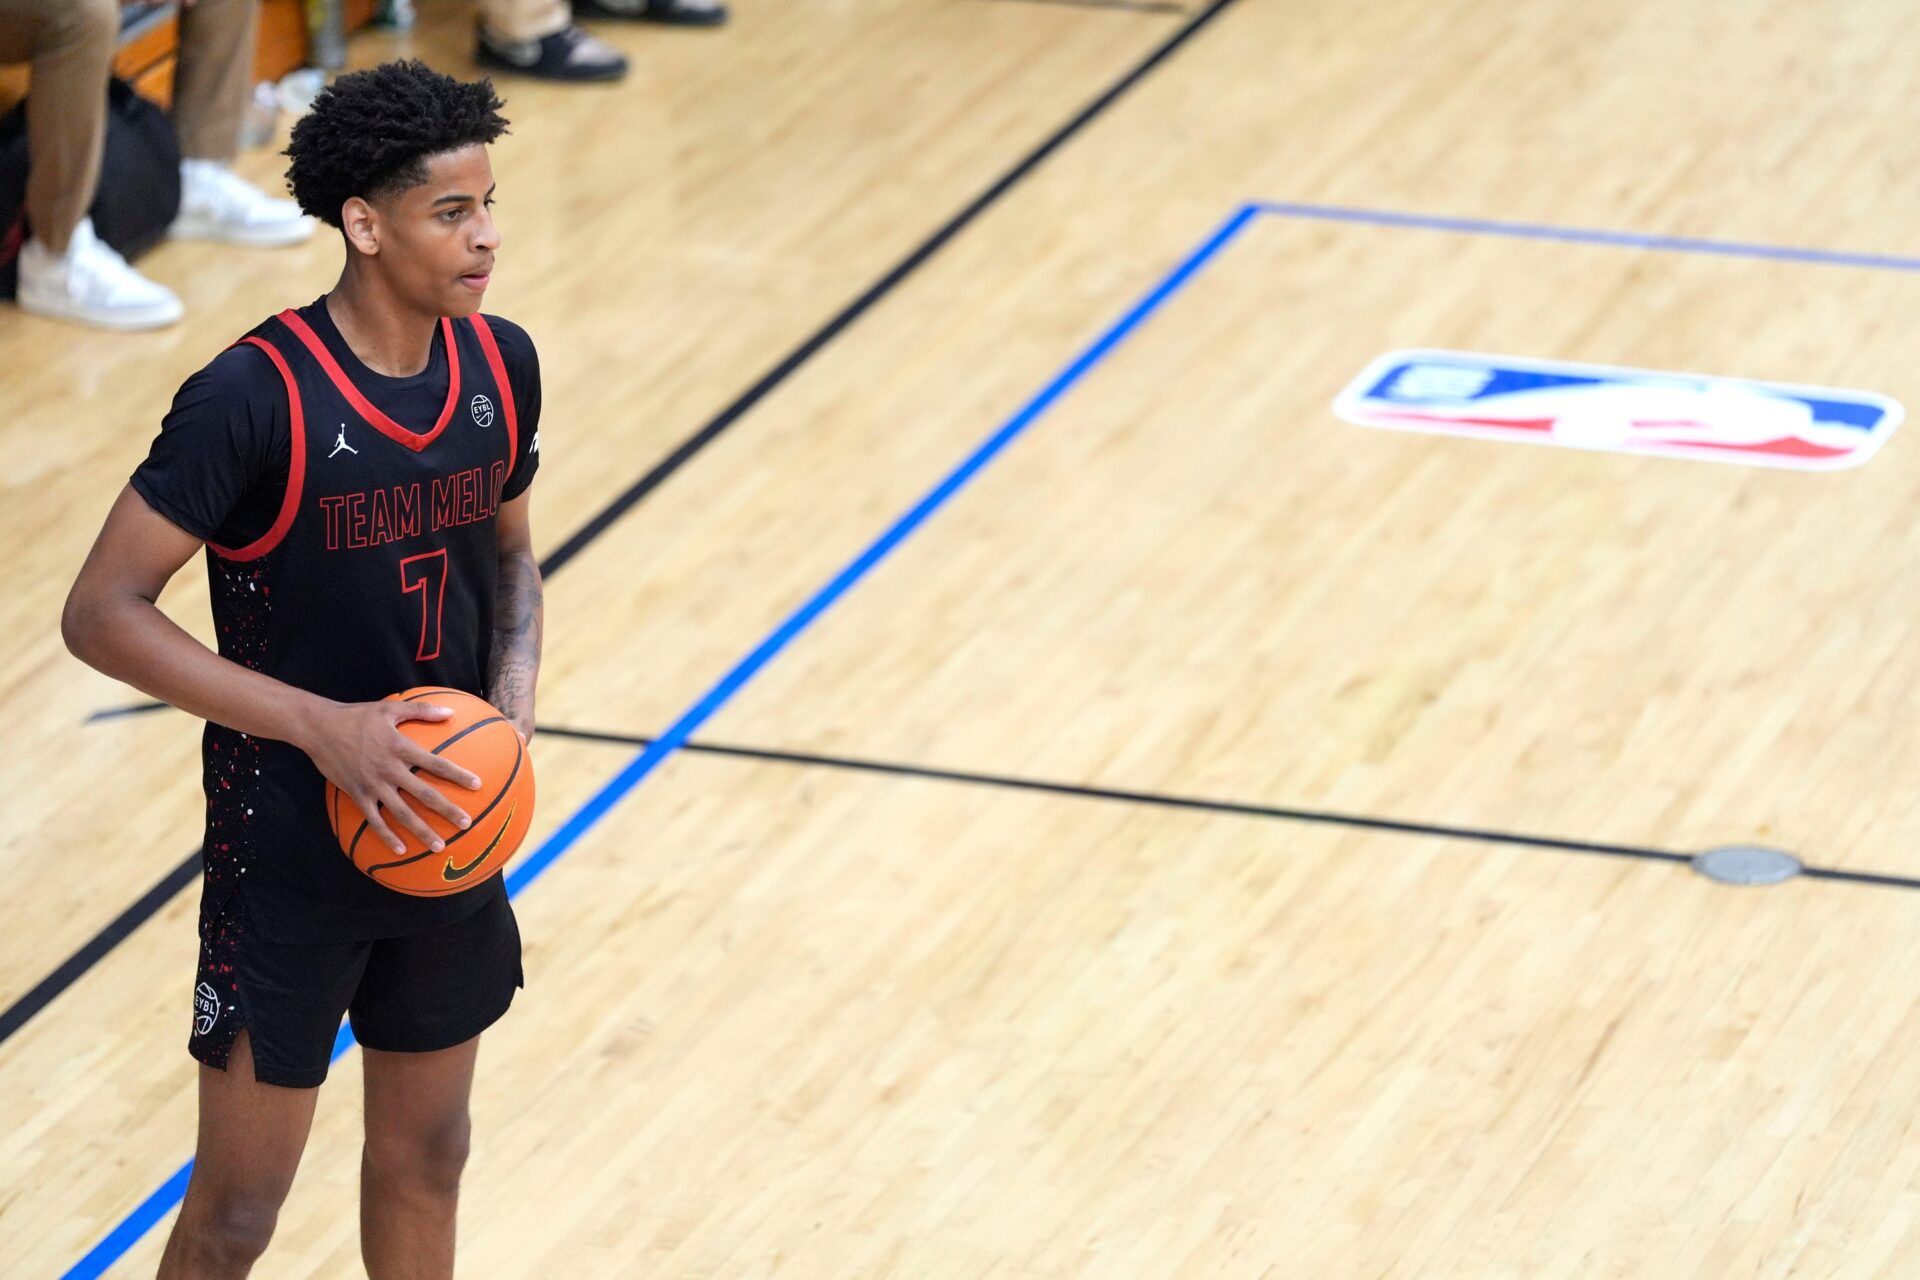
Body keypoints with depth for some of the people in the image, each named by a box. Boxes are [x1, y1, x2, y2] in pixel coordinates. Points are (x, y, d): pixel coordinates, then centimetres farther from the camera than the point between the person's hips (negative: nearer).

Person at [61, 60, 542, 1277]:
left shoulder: (500, 366, -4)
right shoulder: (253, 398, -23)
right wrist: (325, 726, -26)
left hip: (448, 840, 6)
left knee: (425, 1158, 19)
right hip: (289, 856, -6)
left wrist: (516, 689, -6)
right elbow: (102, 613, -20)